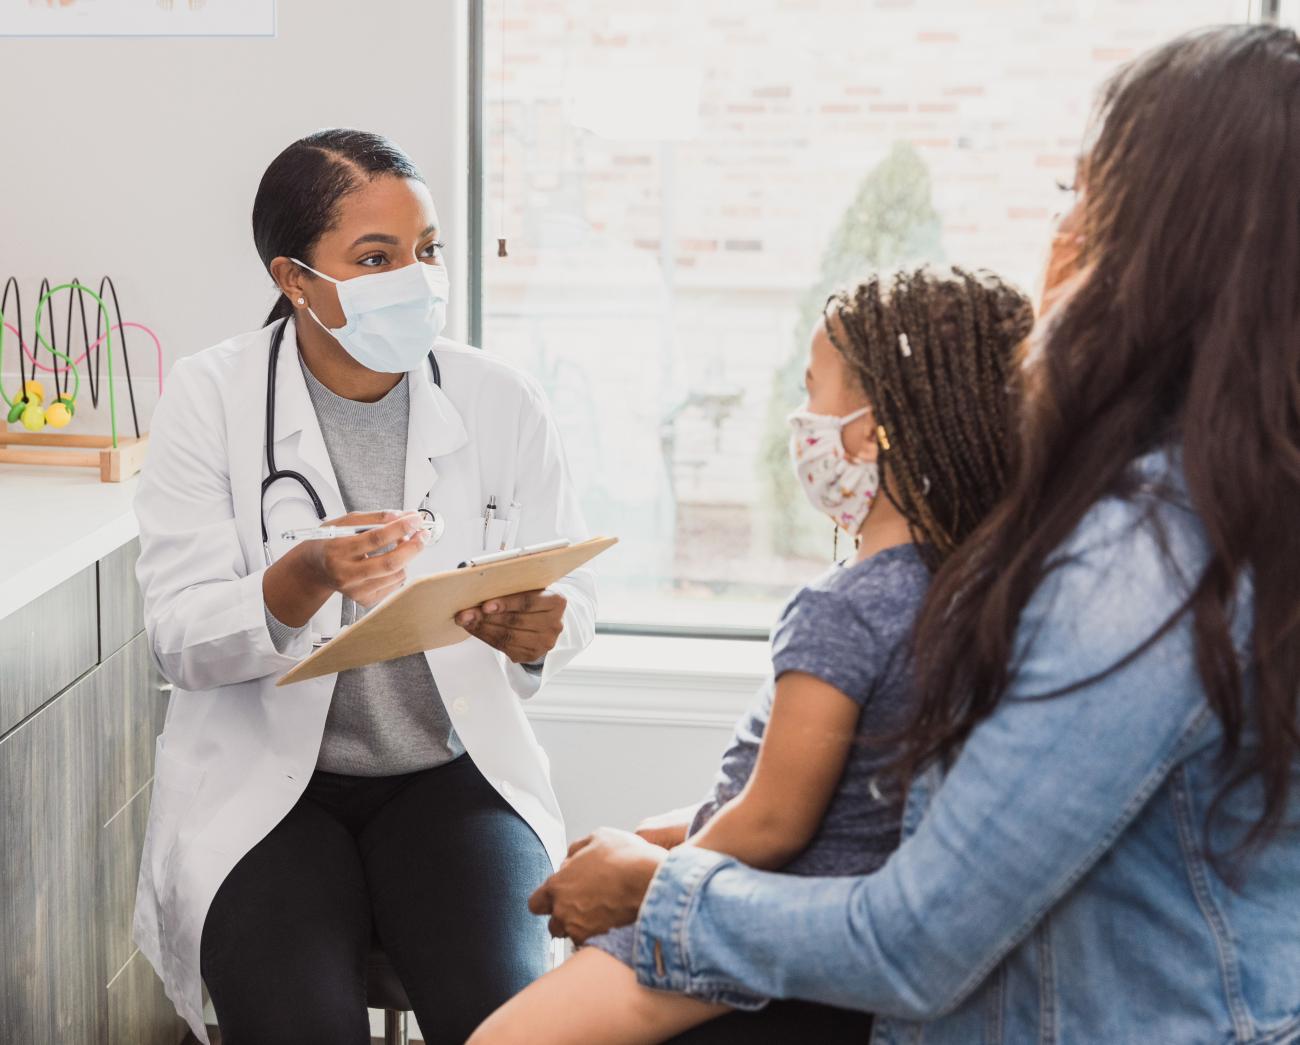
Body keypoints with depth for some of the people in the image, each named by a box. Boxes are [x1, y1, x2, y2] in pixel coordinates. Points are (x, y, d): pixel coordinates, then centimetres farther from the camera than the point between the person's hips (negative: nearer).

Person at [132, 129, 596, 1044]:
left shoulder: (501, 402, -1)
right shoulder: (212, 398, -5)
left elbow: (574, 593, 3)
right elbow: (179, 638, -11)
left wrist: (538, 630, -22)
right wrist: (304, 581, -31)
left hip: (451, 772, 1)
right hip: (264, 781, -1)